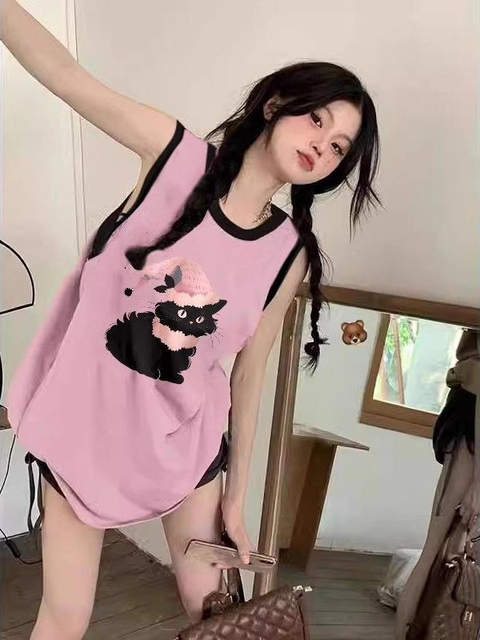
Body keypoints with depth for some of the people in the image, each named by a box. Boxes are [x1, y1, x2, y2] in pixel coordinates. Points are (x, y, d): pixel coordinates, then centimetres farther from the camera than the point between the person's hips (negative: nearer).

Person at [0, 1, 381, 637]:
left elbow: (249, 377, -3)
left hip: (181, 436, 2)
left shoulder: (290, 254, -9)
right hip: (81, 419, -1)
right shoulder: (175, 153, -11)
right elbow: (63, 72, -17)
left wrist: (235, 499, 4)